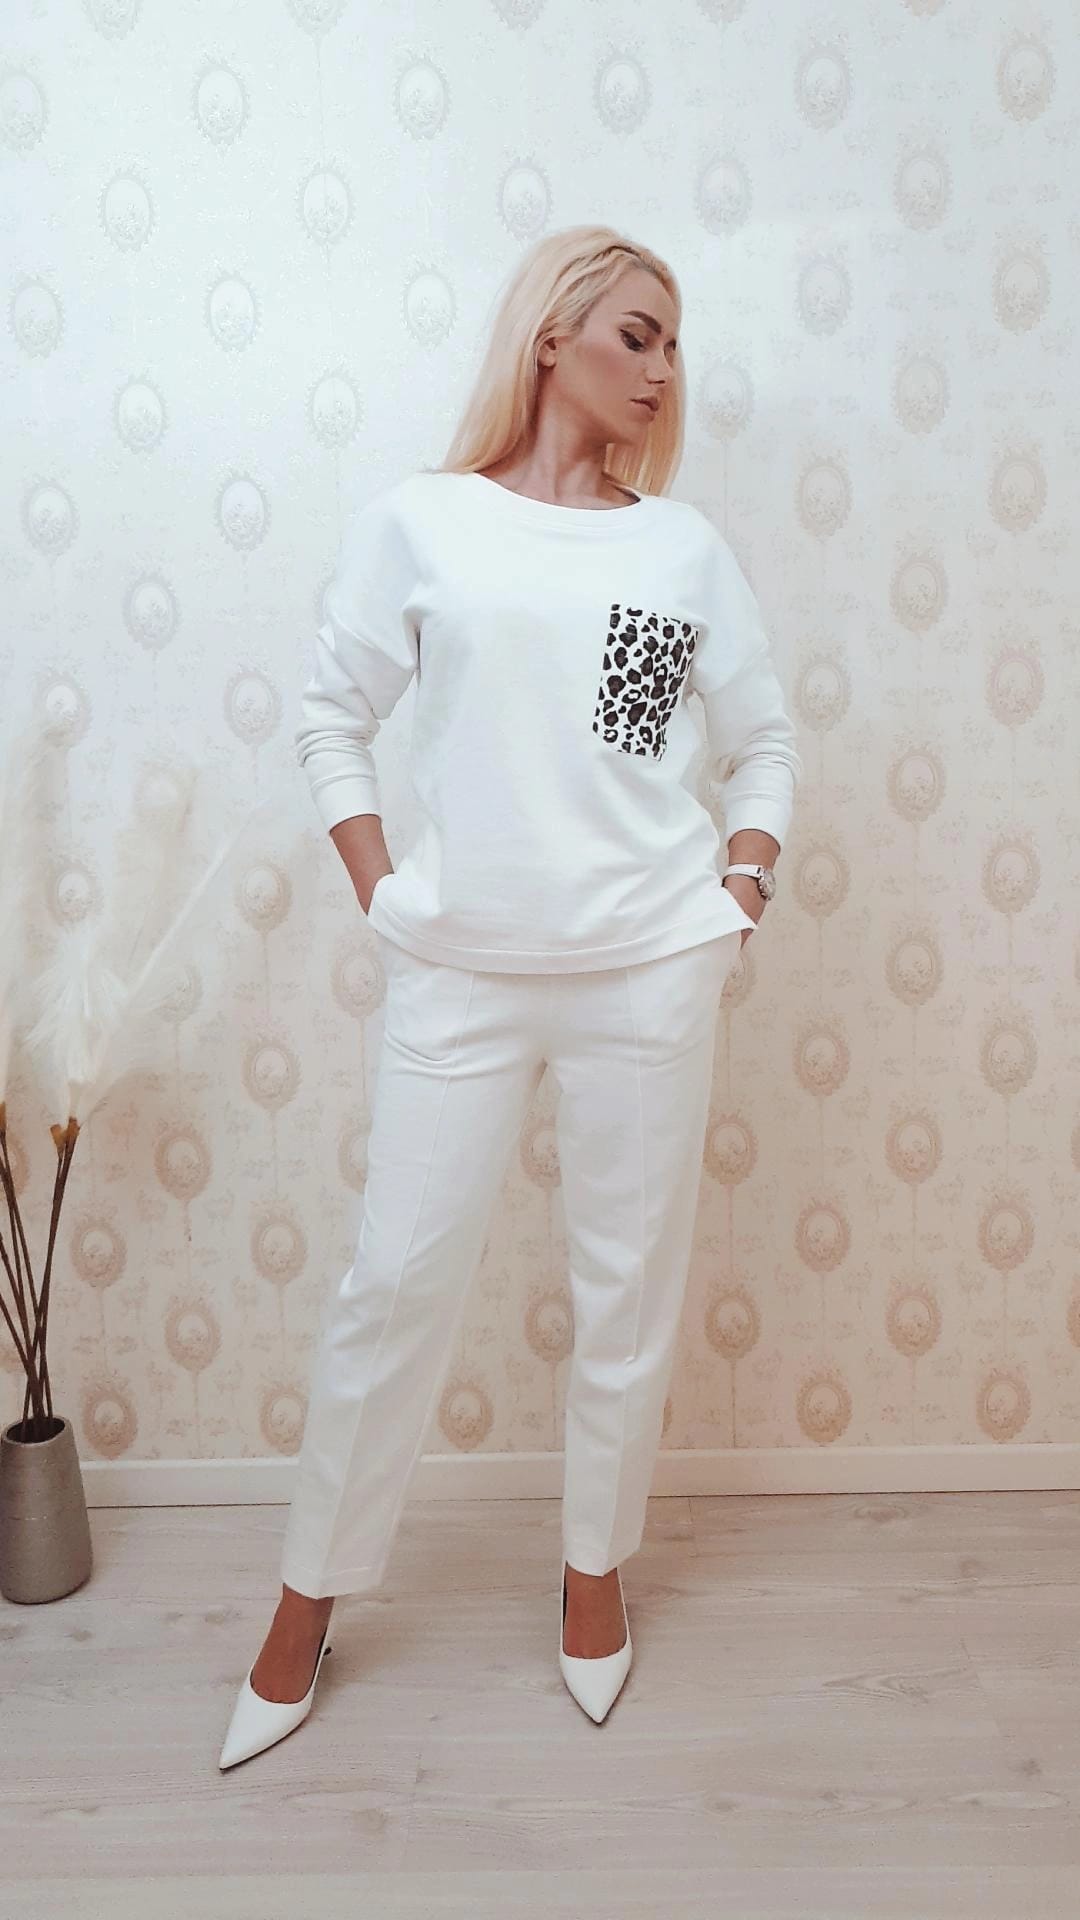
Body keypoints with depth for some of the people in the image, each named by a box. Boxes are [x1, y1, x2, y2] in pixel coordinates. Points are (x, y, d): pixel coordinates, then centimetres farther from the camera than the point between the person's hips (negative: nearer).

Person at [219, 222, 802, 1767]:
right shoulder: (418, 524, 2)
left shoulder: (686, 547, 7)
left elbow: (763, 740, 14)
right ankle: (310, 1598, 24)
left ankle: (596, 1566, 33)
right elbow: (335, 720, 7)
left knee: (631, 1284, 10)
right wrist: (382, 894, 0)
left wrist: (743, 891, 4)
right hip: (460, 972, -1)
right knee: (396, 1282, 4)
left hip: (648, 972, 2)